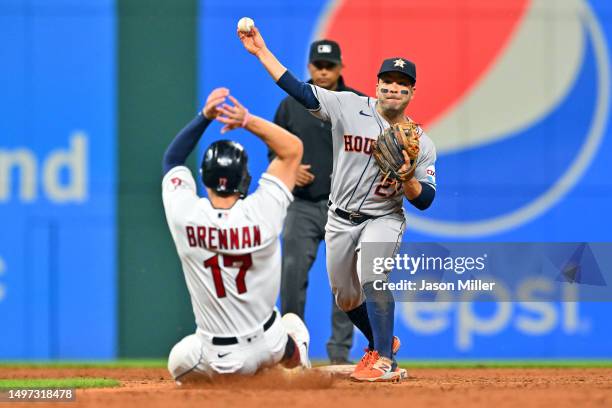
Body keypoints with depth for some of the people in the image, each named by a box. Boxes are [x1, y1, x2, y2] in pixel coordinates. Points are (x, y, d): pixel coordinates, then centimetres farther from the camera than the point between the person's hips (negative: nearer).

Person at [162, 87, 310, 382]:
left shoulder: (185, 215, -19)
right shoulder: (262, 214, -21)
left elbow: (172, 159, 2)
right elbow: (293, 148, -8)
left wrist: (204, 117, -6)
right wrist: (248, 121, -18)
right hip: (267, 348, 0)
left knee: (178, 366, 33)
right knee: (292, 325, 36)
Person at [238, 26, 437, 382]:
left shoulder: (421, 143, -6)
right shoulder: (350, 107, -6)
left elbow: (425, 201, -7)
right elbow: (299, 89, -10)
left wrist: (407, 178, -27)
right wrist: (261, 52, -16)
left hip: (383, 219, -3)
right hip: (341, 220, 3)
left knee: (371, 277, -29)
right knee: (346, 297, 13)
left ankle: (384, 360, -21)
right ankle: (382, 342, 42)